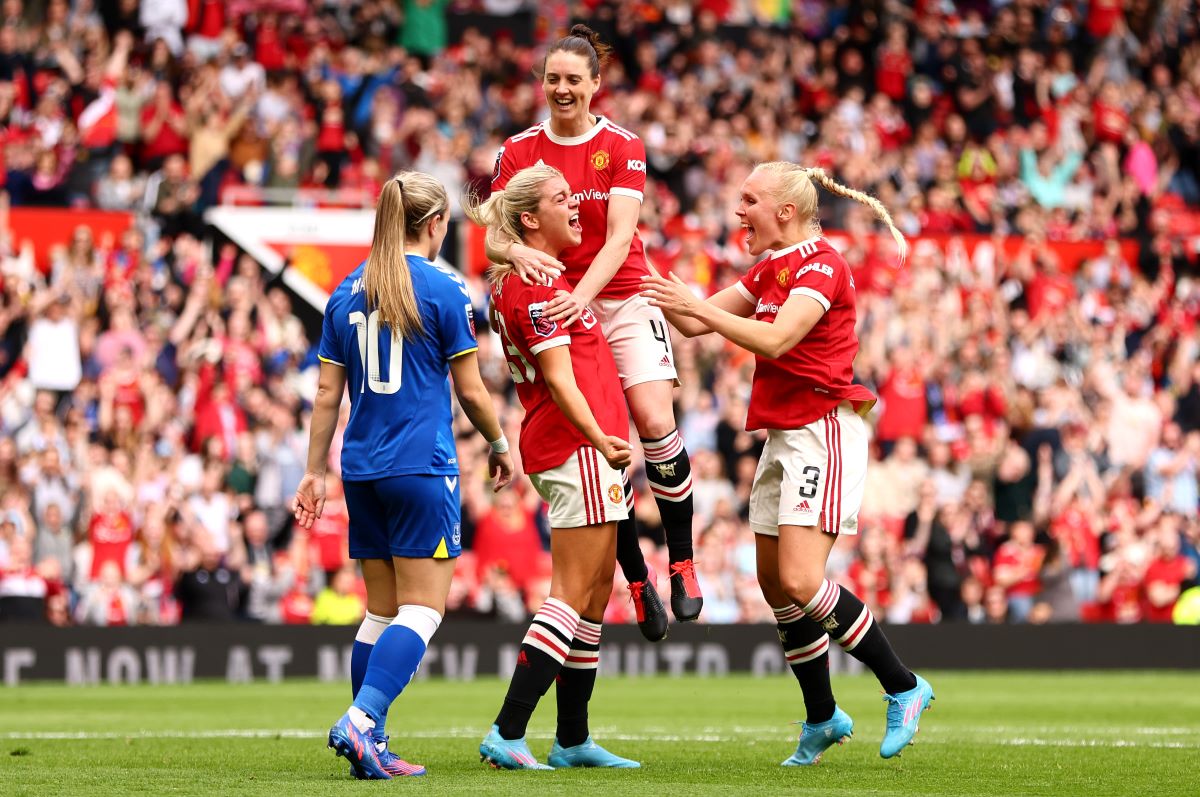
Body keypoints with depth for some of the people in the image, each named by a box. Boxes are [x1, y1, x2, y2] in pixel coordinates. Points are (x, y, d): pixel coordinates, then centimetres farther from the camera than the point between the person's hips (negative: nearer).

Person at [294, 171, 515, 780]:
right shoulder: (443, 290, -6)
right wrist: (499, 445, 14)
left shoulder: (348, 292, 9)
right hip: (422, 467, -6)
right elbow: (471, 391, -2)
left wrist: (315, 473, 16)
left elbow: (327, 394, 10)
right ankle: (360, 720, -21)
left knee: (382, 610, 12)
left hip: (362, 469, 6)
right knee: (423, 608, -5)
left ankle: (371, 746, 8)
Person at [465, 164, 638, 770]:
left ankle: (573, 741, 17)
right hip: (574, 449, -10)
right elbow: (559, 378, -21)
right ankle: (507, 734, -15)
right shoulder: (537, 285, -14)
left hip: (581, 449, 10)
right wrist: (600, 439, -30)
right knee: (574, 595, -11)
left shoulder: (513, 281, 17)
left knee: (595, 593, 13)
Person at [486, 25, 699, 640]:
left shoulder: (622, 148, -4)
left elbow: (619, 237, -16)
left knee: (655, 423, -19)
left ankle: (682, 565, -6)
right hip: (556, 310, 1)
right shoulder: (519, 151, 1)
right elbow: (493, 239, -5)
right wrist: (518, 252, -30)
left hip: (624, 301, -1)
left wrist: (582, 294, -33)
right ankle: (636, 579, 7)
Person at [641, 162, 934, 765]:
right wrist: (663, 296, 1)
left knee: (801, 582, -18)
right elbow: (696, 324, 18)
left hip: (824, 431, -10)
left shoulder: (820, 265, -13)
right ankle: (822, 719, 20)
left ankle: (902, 687, -6)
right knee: (775, 586, 9)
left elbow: (776, 339, -25)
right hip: (782, 437, 10)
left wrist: (695, 305, -25)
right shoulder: (770, 269, 16)